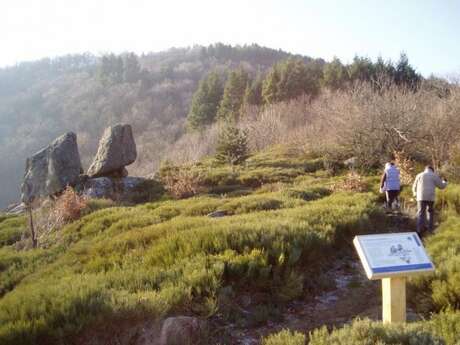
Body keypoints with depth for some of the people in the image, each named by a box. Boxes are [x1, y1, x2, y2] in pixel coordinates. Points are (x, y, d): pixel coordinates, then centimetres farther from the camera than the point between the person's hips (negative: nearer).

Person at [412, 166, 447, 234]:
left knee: (421, 213, 1)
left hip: (421, 197, 0)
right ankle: (430, 228, 17)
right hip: (430, 197, 0)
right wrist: (445, 182, 33)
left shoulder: (419, 175, 9)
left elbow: (414, 187, 13)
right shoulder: (434, 176, 5)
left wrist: (415, 194, 32)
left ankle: (420, 229, -8)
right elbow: (441, 186, 10)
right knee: (430, 212, 17)